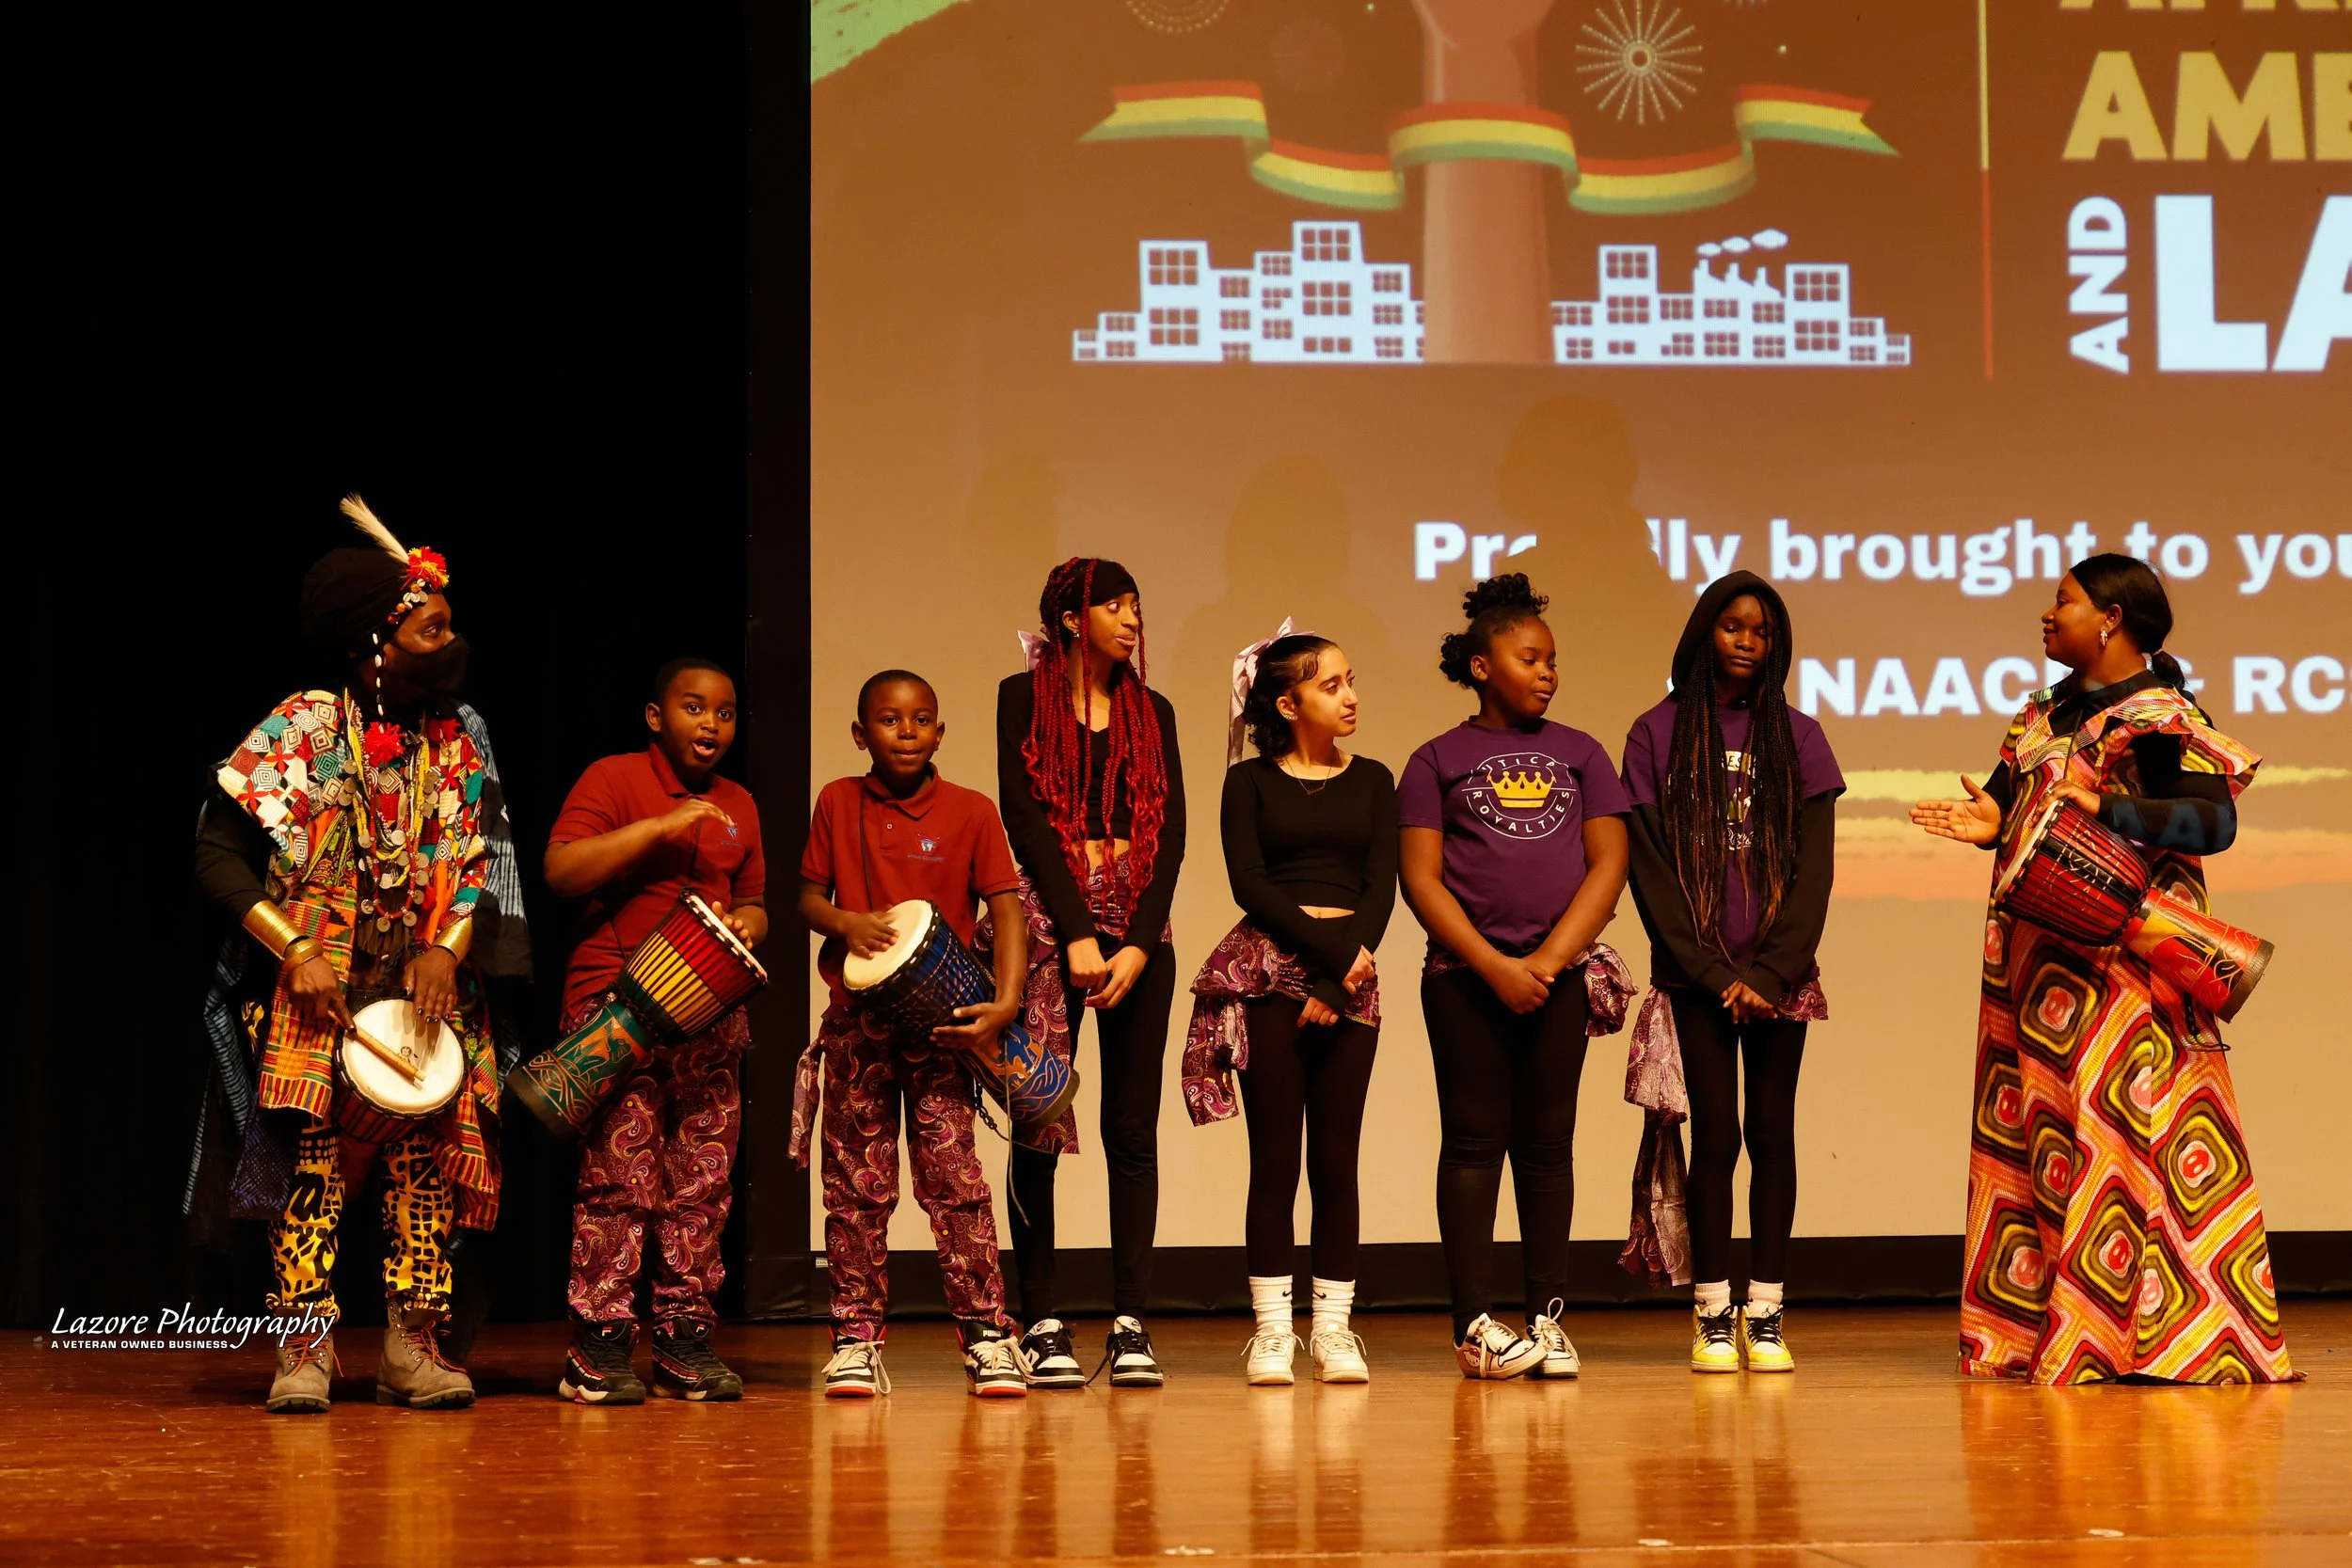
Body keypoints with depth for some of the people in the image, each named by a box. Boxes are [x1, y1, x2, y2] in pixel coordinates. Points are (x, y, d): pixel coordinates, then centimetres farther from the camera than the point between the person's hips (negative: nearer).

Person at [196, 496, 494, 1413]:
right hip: (317, 991, -4)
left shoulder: (452, 748, 8)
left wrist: (446, 950, -8)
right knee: (312, 1155, -10)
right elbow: (218, 856, -8)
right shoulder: (304, 728, -6)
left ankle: (414, 1347, 2)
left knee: (426, 1150, -3)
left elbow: (474, 867, 10)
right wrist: (296, 950, -16)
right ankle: (305, 1347, -5)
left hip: (423, 988, 4)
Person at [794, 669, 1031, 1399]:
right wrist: (844, 921, -12)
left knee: (954, 1177, -7)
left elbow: (1006, 907, -5)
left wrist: (1007, 1000, -18)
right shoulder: (837, 804, 6)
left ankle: (988, 1337, -2)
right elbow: (807, 896, 11)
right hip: (857, 1019, 2)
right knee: (857, 1186, 4)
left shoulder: (970, 811, -1)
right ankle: (857, 1340, 11)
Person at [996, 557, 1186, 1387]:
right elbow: (1023, 814, -5)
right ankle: (1041, 1323, 0)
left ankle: (1131, 1324, 1)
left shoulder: (1152, 711, 14)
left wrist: (1139, 944, -8)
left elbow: (1170, 830, 6)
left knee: (1133, 1128, 0)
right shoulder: (1024, 697, 4)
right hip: (1051, 917, -3)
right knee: (1039, 1125, -4)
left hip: (1139, 923, 3)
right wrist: (1077, 937, -13)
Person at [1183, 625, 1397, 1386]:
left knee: (1336, 1155, 1)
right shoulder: (1251, 781, 4)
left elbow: (1382, 887, 2)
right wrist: (1327, 951, -15)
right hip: (1268, 973, -2)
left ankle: (1333, 1327, 4)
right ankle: (1272, 1329, 0)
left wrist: (1338, 979, -10)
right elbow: (1248, 884, -6)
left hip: (1351, 977, 2)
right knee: (1276, 1156, -3)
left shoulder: (1371, 781, 11)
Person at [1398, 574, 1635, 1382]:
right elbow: (1420, 877, -2)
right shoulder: (1438, 761, 6)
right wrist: (1493, 967, -12)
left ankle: (1548, 1317, 7)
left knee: (1548, 1144, 4)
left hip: (1560, 974, 2)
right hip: (1465, 977, -2)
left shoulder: (1580, 755, 12)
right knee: (1475, 1141, -2)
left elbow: (1608, 865, 4)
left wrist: (1549, 960, -7)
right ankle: (1475, 1323, -1)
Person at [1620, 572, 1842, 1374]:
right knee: (1715, 1135, -3)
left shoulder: (1797, 737, 7)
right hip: (1695, 976, -1)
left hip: (1779, 974, 1)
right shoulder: (1658, 734, 3)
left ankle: (1765, 1315, 5)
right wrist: (1714, 974, -8)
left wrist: (1771, 975, -9)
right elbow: (1650, 868, -1)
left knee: (1772, 1132, 1)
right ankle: (1713, 1316, 3)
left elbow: (1815, 868, 2)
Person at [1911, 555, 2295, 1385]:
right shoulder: (2046, 713, 17)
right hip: (2035, 959, 8)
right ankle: (2030, 1329, 11)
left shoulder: (2161, 717, -8)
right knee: (2034, 1129, 7)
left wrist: (2108, 808, -25)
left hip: (2116, 964, -8)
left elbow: (2216, 819, -17)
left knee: (2119, 1131, -9)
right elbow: (2012, 793, 19)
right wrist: (1988, 823, -4)